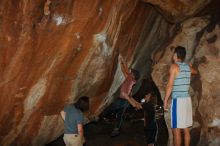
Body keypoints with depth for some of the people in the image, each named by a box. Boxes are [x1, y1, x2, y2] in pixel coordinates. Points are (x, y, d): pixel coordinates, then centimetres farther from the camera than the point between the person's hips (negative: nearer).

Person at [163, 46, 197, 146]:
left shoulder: (174, 66, -9)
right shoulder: (188, 67, 11)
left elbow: (170, 85, -13)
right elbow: (195, 72, 36)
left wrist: (165, 100, -8)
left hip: (178, 100, -7)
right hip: (187, 99, 7)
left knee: (176, 129, -3)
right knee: (185, 129, 11)